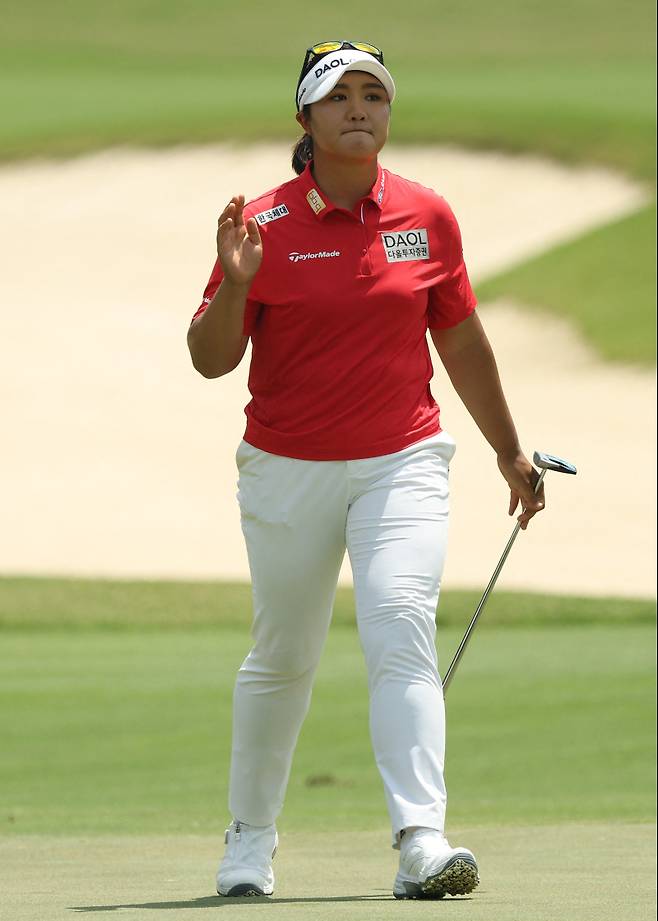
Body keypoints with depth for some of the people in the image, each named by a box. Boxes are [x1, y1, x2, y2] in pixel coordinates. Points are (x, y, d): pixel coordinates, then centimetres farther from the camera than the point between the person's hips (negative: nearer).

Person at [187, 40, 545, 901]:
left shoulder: (427, 216, 1)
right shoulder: (264, 225, -5)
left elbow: (462, 343, 13)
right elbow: (211, 360, -5)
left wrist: (510, 452, 19)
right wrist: (236, 283, -24)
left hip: (402, 464, 0)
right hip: (288, 473, 0)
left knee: (402, 634, -19)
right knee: (282, 659, 11)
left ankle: (422, 842, -29)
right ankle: (250, 836, 32)